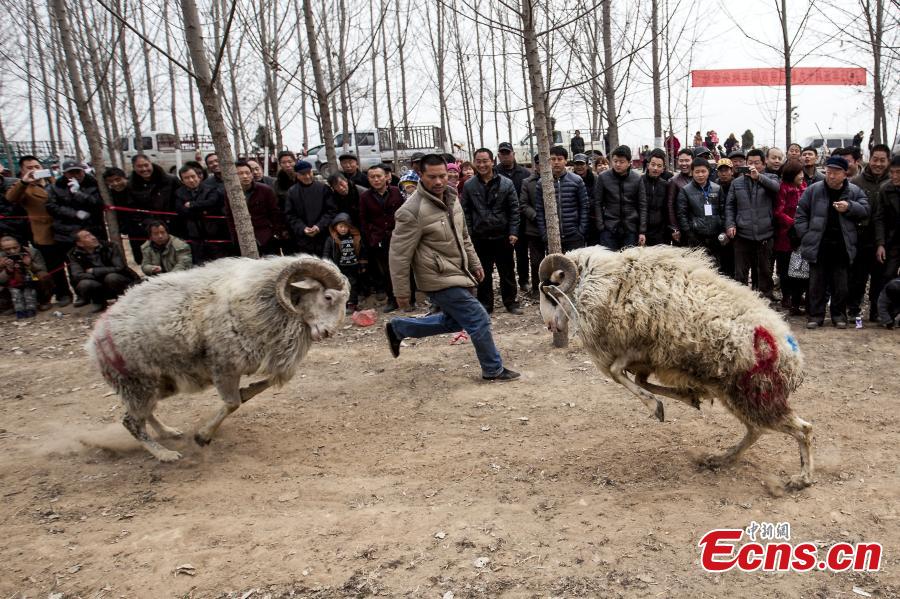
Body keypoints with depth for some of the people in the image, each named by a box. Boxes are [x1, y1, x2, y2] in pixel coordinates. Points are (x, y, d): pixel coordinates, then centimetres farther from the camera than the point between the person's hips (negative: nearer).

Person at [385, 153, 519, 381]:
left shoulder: (451, 198, 5)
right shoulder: (412, 211, -21)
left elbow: (464, 237, 19)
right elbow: (399, 254, -17)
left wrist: (475, 264, 19)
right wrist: (402, 292, -14)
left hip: (458, 273, 9)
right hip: (440, 279, -9)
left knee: (453, 321, 22)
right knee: (479, 320, -5)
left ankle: (398, 329, 32)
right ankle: (494, 370, 14)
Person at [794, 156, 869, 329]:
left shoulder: (854, 191, 3)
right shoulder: (813, 190, -1)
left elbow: (865, 210, 2)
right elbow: (800, 215, 3)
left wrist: (849, 207, -17)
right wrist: (806, 236, -4)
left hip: (842, 246, 1)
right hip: (818, 245, -1)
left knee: (840, 283, 9)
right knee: (817, 282, 5)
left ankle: (839, 315, 21)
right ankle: (816, 315, 14)